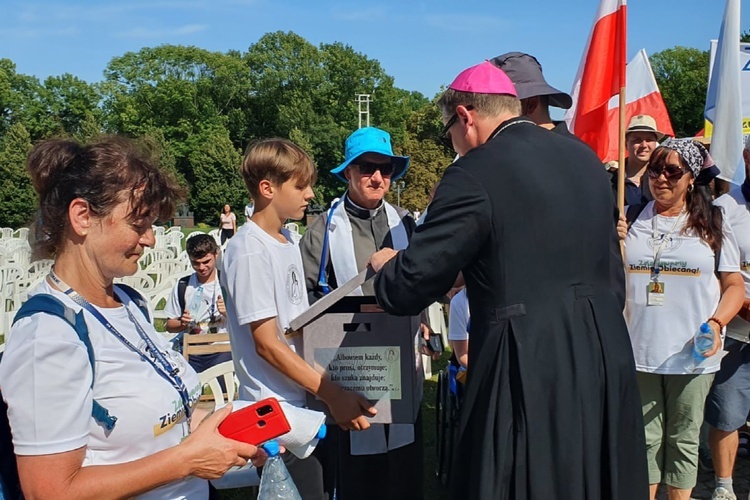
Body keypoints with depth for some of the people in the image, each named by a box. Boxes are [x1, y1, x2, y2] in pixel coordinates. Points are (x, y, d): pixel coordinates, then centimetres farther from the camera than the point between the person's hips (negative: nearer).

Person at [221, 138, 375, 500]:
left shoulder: (288, 240, 8)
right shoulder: (249, 252, -18)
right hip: (275, 412, -8)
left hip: (304, 399, 8)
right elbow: (267, 344, -19)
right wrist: (333, 395, -20)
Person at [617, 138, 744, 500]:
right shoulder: (632, 220, 6)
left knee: (684, 438, 11)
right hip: (640, 351, 1)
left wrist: (716, 324, -12)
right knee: (646, 437, 10)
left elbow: (734, 285, 4)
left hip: (692, 355, -1)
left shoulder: (713, 225, 3)